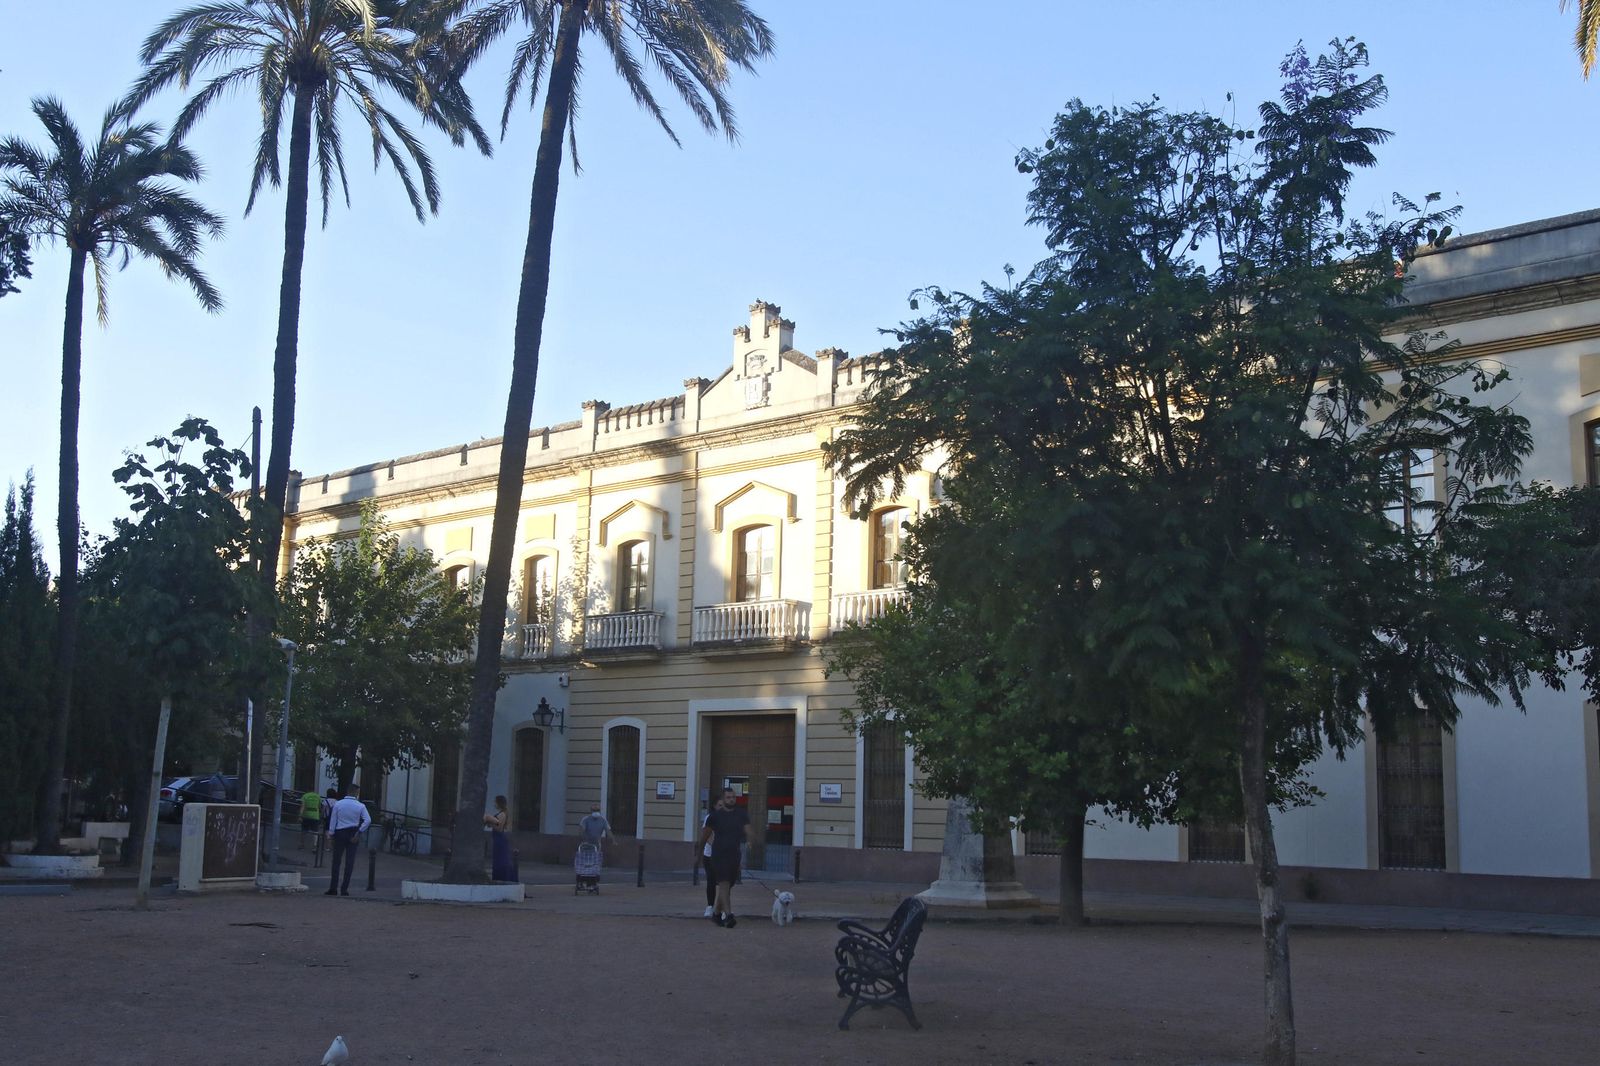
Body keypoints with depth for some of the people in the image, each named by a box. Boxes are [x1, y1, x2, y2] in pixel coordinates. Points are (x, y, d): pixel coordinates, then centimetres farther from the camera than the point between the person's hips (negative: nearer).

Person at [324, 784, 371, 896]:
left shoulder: (338, 804, -2)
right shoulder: (360, 806, -4)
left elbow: (333, 820, 0)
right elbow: (368, 820, -12)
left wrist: (331, 833, 7)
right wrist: (359, 832, -5)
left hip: (340, 833, 1)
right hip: (353, 834, 0)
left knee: (336, 861, 6)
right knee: (349, 862, 3)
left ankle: (333, 888, 3)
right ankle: (344, 889, 2)